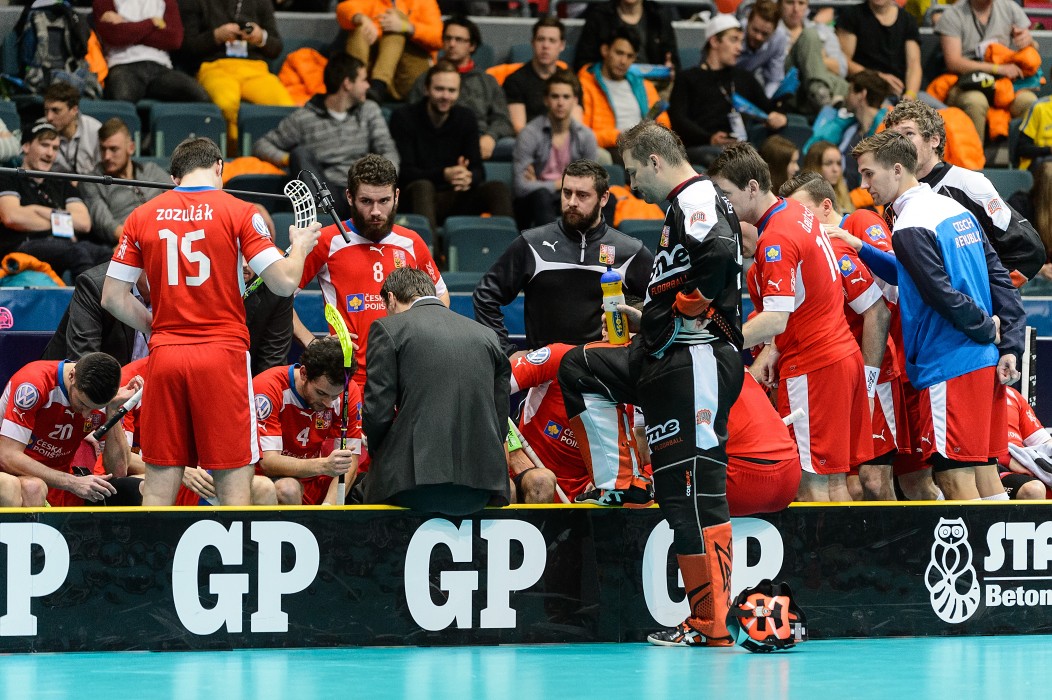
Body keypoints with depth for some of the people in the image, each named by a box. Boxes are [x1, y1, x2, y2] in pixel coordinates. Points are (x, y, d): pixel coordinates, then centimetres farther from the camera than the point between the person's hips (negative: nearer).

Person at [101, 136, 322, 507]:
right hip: (222, 352, -3)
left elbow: (112, 298, 9)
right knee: (234, 480, 0)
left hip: (165, 355, 3)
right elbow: (284, 281, -5)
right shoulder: (238, 212, -1)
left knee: (160, 482, 6)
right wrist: (300, 247, 14)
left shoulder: (142, 216, 8)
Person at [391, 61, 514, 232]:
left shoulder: (466, 118, 9)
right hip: (418, 198, -4)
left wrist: (469, 178, -24)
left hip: (456, 198, 4)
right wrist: (443, 175, -29)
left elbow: (478, 170, 2)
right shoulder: (404, 117, -3)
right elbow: (404, 172, -13)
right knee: (422, 186, -37)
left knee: (498, 189, -20)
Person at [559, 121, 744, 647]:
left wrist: (681, 312, -20)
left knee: (693, 490, -11)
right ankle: (618, 488, 17)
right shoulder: (686, 206, 21)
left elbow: (719, 250, -31)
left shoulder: (697, 201, -11)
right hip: (668, 362, 11)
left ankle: (712, 625, -11)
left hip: (696, 363, -11)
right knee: (580, 368, 22)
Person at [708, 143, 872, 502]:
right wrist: (773, 349, 12)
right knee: (834, 479, 11)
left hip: (811, 368, -9)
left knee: (811, 483, -6)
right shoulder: (799, 213, 10)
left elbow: (775, 320, -27)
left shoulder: (776, 240, -19)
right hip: (844, 355, 9)